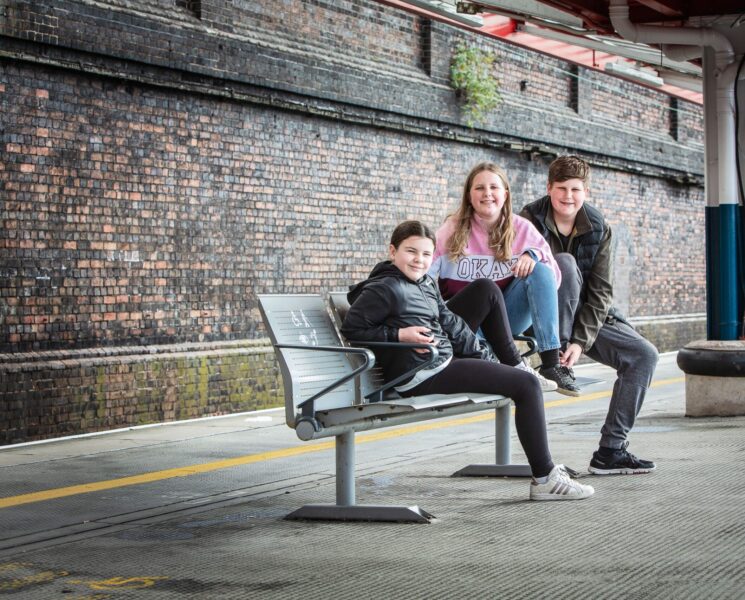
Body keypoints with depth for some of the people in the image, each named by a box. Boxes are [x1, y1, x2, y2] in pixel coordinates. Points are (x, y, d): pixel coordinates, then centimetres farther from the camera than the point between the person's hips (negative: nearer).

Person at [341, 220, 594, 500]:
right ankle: (545, 478, -8)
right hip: (422, 377, -10)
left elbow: (451, 324, 19)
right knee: (527, 385, -10)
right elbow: (351, 329, -11)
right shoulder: (382, 289, -9)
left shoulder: (427, 285, 17)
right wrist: (398, 335, -18)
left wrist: (485, 360, 12)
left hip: (444, 363, 10)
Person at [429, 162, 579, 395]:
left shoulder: (522, 229, 2)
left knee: (539, 270, -22)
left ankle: (551, 364, -29)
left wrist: (534, 255, -21)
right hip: (465, 315, -2)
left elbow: (554, 278, -1)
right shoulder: (453, 230, -2)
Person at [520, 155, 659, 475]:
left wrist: (581, 341, -18)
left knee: (644, 355, -12)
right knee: (564, 262, -30)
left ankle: (610, 449, -9)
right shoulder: (531, 220, -10)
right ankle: (555, 360, -24)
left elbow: (601, 291, -7)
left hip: (588, 317, 4)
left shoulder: (599, 229, -3)